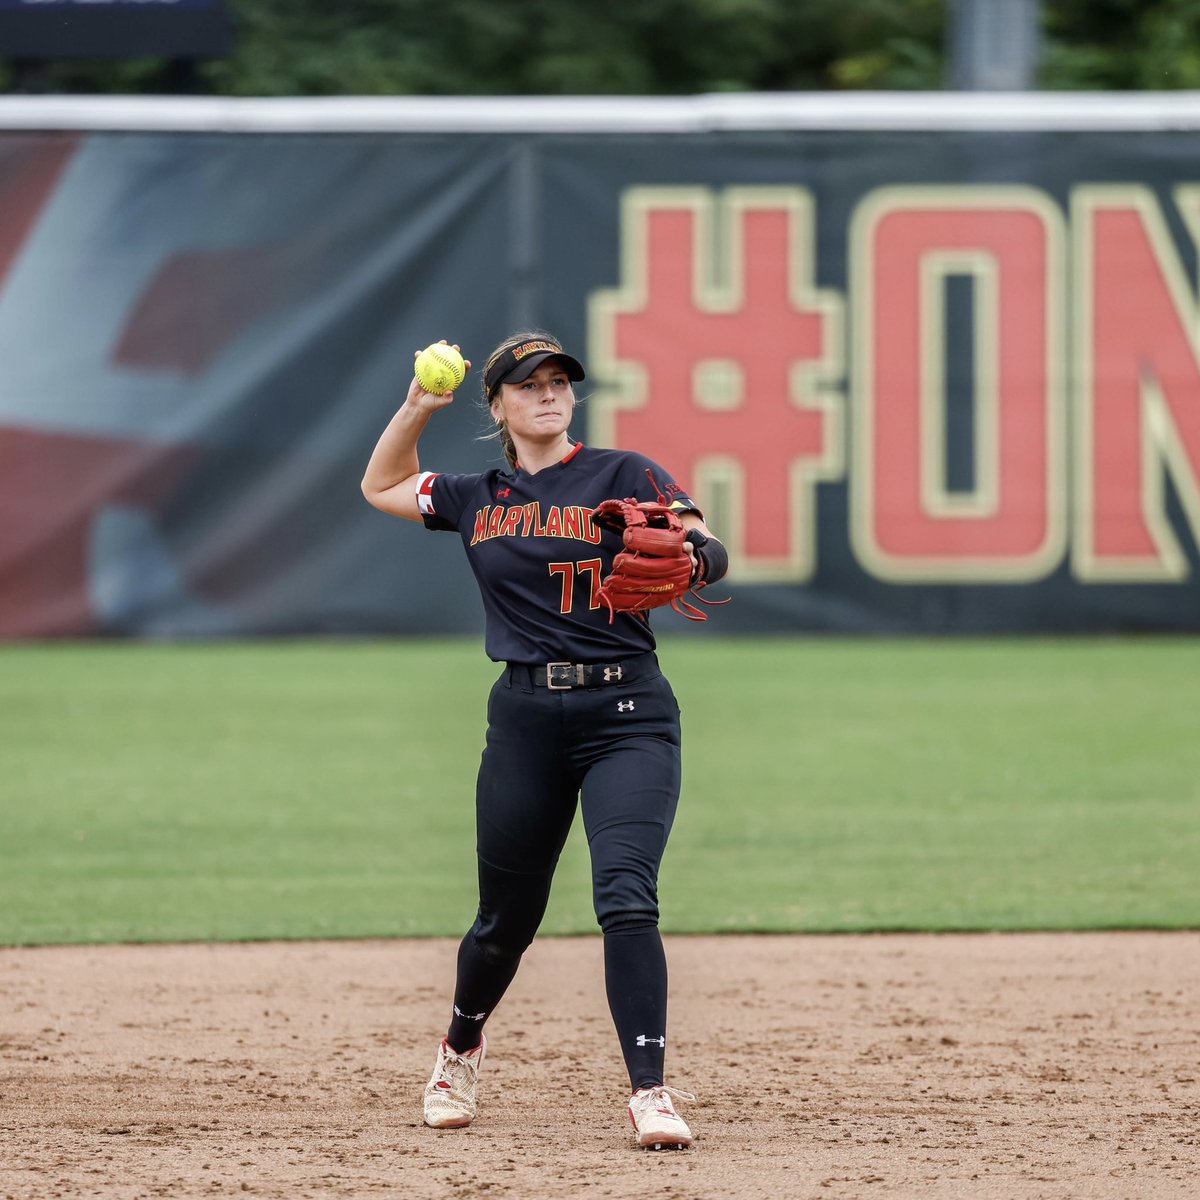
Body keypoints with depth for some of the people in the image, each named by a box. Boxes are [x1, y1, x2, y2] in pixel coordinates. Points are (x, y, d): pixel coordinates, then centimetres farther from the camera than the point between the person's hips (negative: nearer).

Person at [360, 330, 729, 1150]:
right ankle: (462, 1049, 39)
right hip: (525, 718, 3)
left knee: (626, 897, -19)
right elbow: (383, 486, 29)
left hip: (627, 713, -3)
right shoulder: (478, 500, 12)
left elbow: (708, 553, -13)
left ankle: (650, 1091, -21)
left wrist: (695, 553, -37)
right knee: (507, 918, 11)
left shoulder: (623, 476, 0)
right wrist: (419, 406, 14)